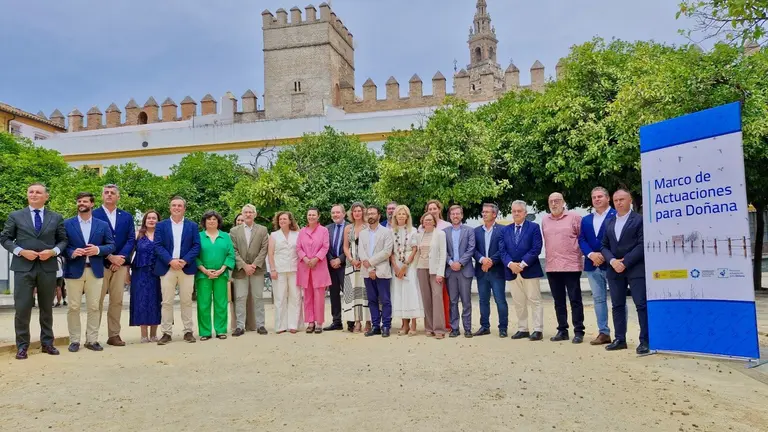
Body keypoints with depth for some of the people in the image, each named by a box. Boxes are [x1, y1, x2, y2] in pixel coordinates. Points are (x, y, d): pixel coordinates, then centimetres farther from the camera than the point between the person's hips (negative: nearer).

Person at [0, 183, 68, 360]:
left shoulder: (56, 218, 9)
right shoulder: (15, 216, 7)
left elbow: (63, 240, 9)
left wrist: (53, 251, -10)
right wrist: (21, 251, -10)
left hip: (48, 267, 1)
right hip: (23, 267, -1)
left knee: (47, 307, 9)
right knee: (22, 308, -2)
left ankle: (47, 343, 20)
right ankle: (22, 346, 9)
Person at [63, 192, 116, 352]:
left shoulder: (103, 225, 9)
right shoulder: (67, 224, 5)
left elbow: (111, 245, 7)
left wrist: (98, 249, -11)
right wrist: (72, 253, -16)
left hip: (95, 271, 1)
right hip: (74, 270, -1)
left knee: (94, 307, 3)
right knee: (74, 307, 2)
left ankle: (92, 340, 11)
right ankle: (74, 340, 11)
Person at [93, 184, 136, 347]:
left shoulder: (127, 216, 13)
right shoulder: (93, 215, 2)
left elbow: (131, 240, 6)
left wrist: (120, 257, -8)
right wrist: (110, 257, -13)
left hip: (120, 263, 3)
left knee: (117, 301, 4)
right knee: (97, 301, -1)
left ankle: (114, 335, 10)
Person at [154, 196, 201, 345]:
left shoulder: (192, 226, 9)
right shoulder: (161, 225, 8)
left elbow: (196, 246, 2)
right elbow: (158, 246, -1)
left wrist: (184, 261, -13)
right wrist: (171, 261, -15)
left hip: (187, 268, 0)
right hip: (167, 268, 0)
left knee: (187, 301, 4)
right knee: (167, 302, 0)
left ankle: (188, 331, 11)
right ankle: (166, 333, 6)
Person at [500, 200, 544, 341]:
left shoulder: (534, 227, 1)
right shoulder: (505, 230, 13)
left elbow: (536, 248, -8)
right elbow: (502, 250, 6)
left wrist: (522, 264, -15)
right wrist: (510, 264, -12)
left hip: (529, 270, -4)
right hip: (512, 271, 4)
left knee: (534, 301, -2)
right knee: (518, 303, 9)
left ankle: (538, 330, 2)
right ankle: (522, 329, 16)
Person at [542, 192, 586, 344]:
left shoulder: (574, 217, -3)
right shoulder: (545, 220, 10)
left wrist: (580, 255, -3)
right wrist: (550, 256, 13)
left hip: (571, 266, -5)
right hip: (552, 267, 5)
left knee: (575, 300, 1)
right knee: (558, 301, 11)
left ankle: (578, 331, 8)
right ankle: (562, 330, 20)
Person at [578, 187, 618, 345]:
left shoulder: (616, 216, -2)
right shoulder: (585, 220, 16)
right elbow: (581, 240, 8)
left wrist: (605, 255, -16)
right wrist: (591, 254, -9)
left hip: (610, 264, -6)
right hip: (592, 265, 6)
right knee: (598, 299, 9)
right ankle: (604, 333, 15)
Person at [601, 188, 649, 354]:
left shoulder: (639, 220, -2)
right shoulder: (609, 223, 16)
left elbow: (642, 245, -10)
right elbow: (605, 246, 13)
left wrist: (625, 262, -15)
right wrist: (612, 261, -6)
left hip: (636, 269, -6)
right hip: (614, 269, 6)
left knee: (642, 305, -5)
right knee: (617, 305, 8)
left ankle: (645, 340, 1)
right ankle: (620, 339, 15)